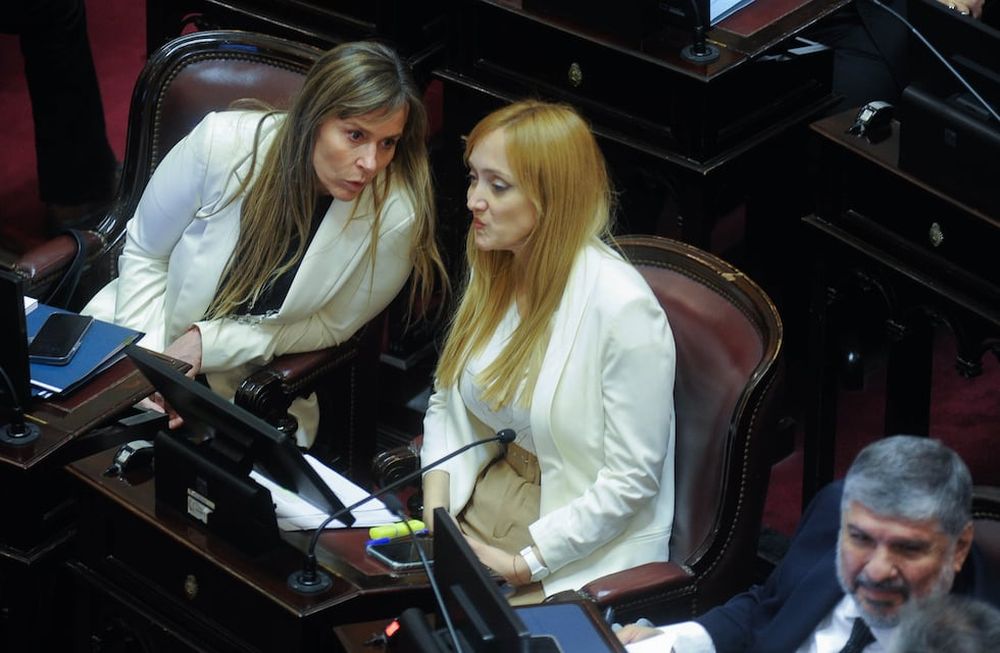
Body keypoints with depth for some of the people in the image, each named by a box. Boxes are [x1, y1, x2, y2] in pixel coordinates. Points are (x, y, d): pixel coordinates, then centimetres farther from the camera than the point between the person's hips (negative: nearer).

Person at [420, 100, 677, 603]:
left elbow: (631, 480, -18)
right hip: (483, 501, 7)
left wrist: (522, 564, -18)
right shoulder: (493, 274, 3)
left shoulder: (621, 307, -20)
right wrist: (435, 510, -4)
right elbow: (445, 404, 13)